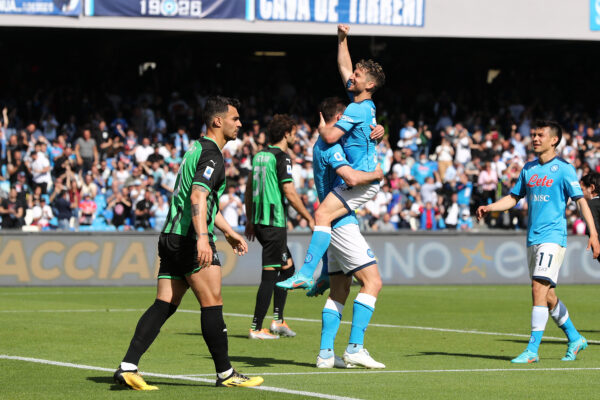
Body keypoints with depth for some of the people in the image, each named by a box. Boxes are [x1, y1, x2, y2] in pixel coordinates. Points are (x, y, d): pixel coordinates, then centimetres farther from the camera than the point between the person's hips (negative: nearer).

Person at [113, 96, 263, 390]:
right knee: (212, 303, -3)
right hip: (190, 238, -10)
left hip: (171, 237, 10)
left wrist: (228, 232, 40)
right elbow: (198, 196, -25)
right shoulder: (212, 155, -10)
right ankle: (225, 374, 3)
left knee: (164, 305, 4)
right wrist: (202, 238, -35)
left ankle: (128, 367, -5)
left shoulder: (198, 149, 22)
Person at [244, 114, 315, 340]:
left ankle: (278, 320, 15)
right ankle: (256, 328, -3)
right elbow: (289, 192, -16)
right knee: (270, 275, -4)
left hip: (259, 220, 9)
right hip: (274, 223, -9)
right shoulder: (281, 157, -12)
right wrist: (309, 218, -8)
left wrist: (250, 220, 24)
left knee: (287, 267, 18)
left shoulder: (260, 155, 13)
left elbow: (249, 188, 18)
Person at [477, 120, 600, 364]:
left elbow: (580, 201, -7)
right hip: (533, 239, 7)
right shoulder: (528, 169, 13)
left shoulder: (563, 169, -6)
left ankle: (532, 350, -17)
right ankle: (575, 339, 28)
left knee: (539, 289, -16)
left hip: (553, 237, -7)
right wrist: (489, 208, 3)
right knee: (547, 296, 11)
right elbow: (513, 197, 20)